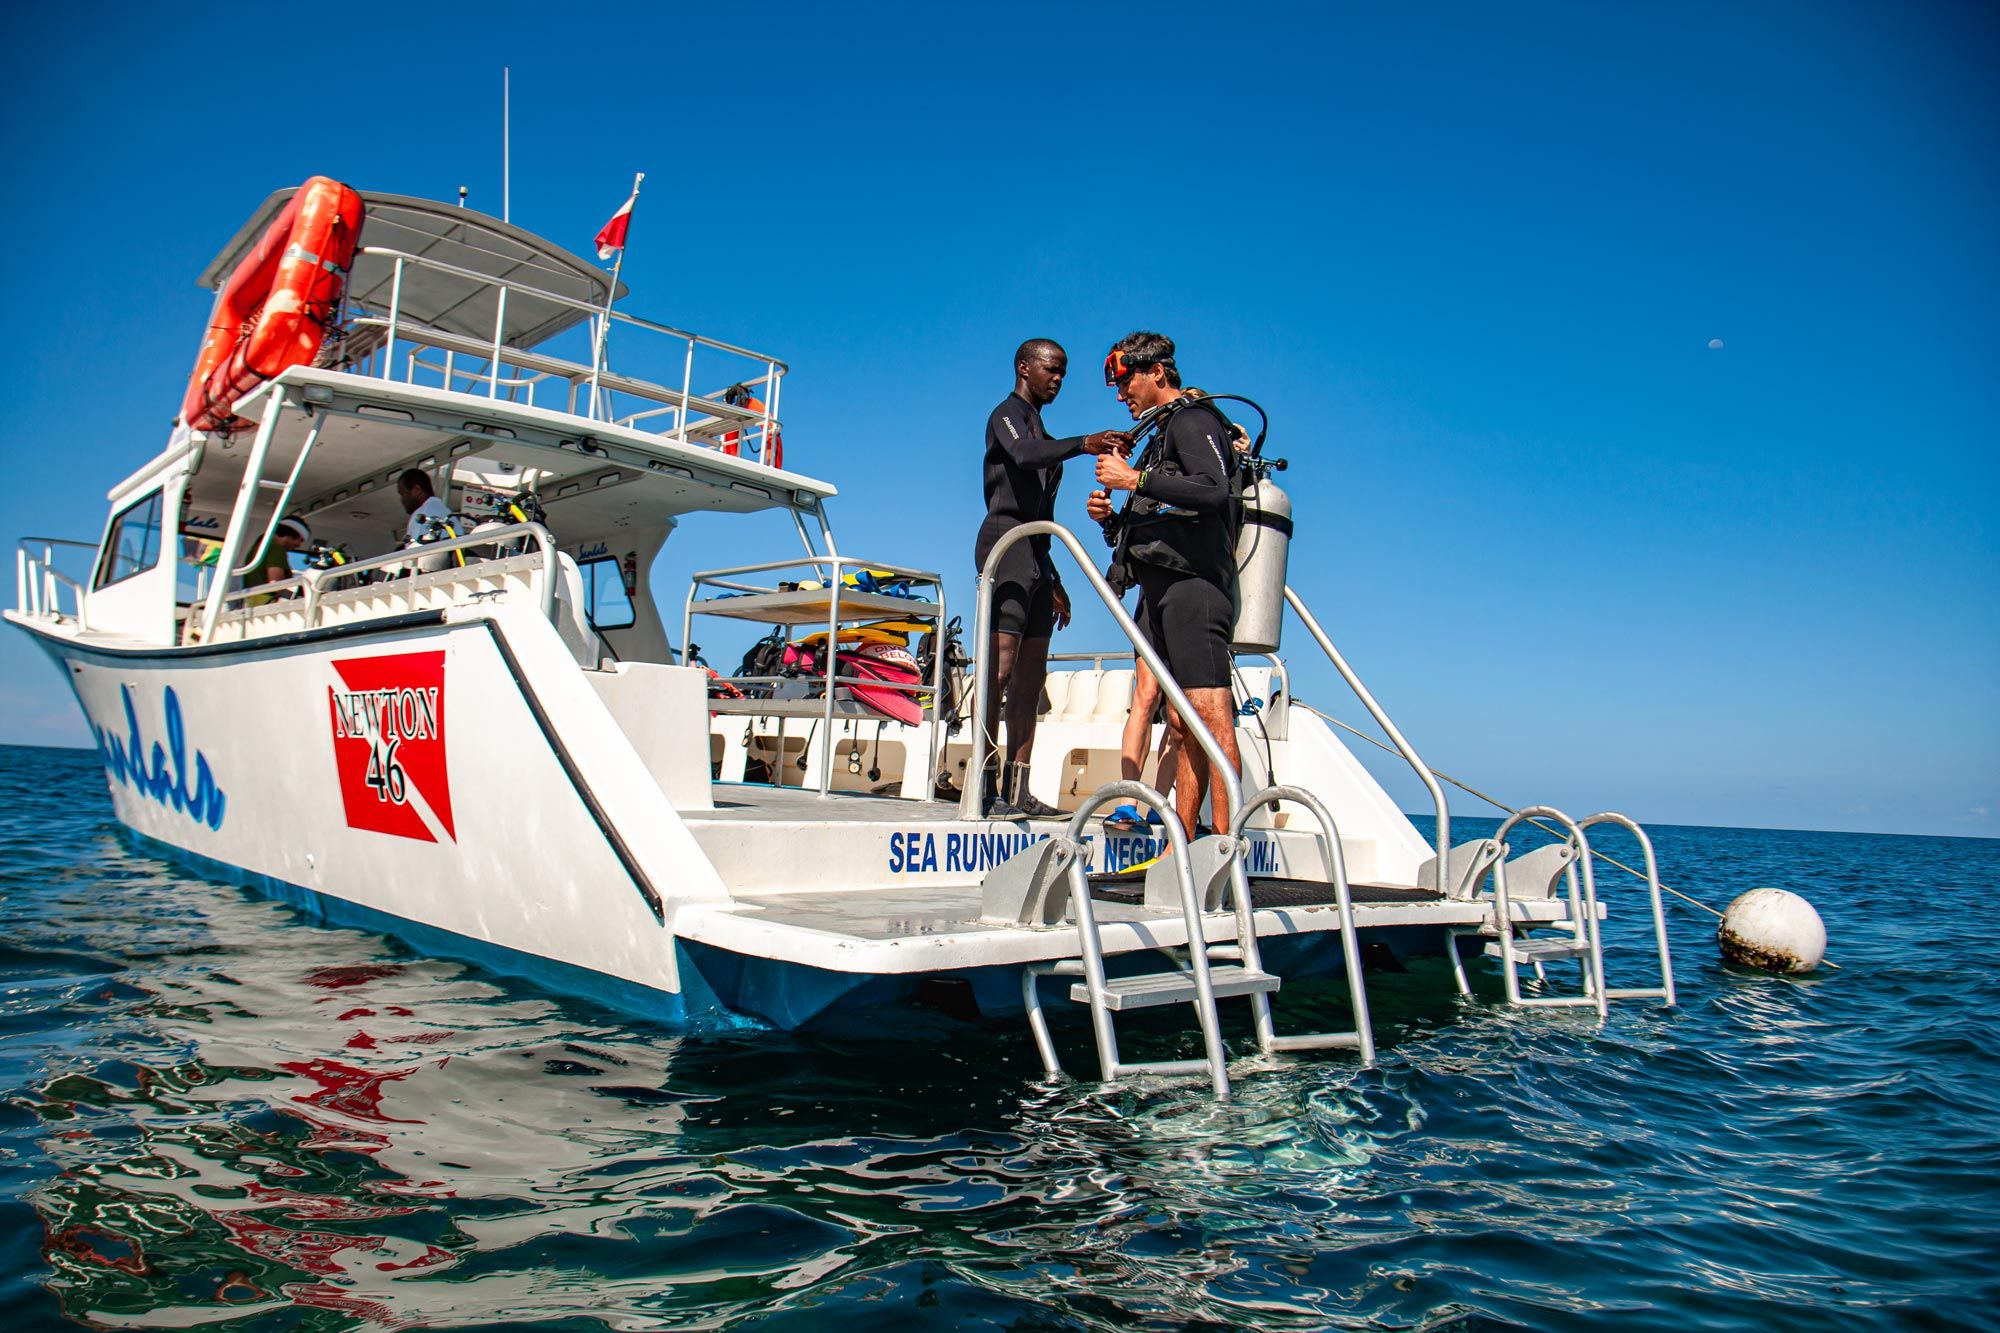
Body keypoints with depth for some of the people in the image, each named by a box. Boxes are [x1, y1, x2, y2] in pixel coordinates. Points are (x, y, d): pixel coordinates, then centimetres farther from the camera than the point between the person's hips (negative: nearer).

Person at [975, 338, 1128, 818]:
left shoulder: (1037, 428, 28)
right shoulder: (1008, 414, 1)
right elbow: (1023, 455, -25)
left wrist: (1054, 584, 25)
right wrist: (1084, 444, -41)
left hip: (1034, 554, 9)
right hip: (1005, 544, -9)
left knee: (1031, 678, 4)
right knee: (1000, 669, -16)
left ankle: (1017, 792, 5)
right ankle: (984, 789, -19)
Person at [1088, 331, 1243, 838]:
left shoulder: (1194, 419, 0)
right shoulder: (1160, 436, 28)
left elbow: (1214, 490, -19)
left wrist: (1135, 479, -14)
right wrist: (1113, 516, 10)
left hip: (1194, 582, -10)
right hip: (1161, 590, 10)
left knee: (1210, 712, -15)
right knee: (1182, 721, 5)